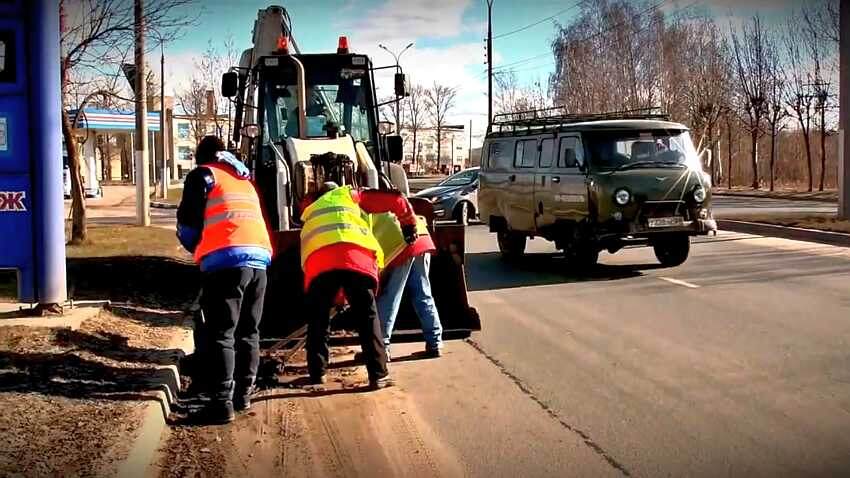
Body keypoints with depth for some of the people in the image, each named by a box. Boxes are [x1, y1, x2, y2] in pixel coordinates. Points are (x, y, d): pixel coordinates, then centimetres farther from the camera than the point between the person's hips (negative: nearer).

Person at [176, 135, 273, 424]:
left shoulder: (203, 175, 10)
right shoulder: (244, 181, 29)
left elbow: (188, 224, 3)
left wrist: (197, 248, 23)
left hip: (226, 261, -6)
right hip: (259, 259, 6)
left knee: (220, 334, -6)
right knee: (248, 332, 16)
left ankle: (221, 403, -12)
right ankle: (243, 394, 22)